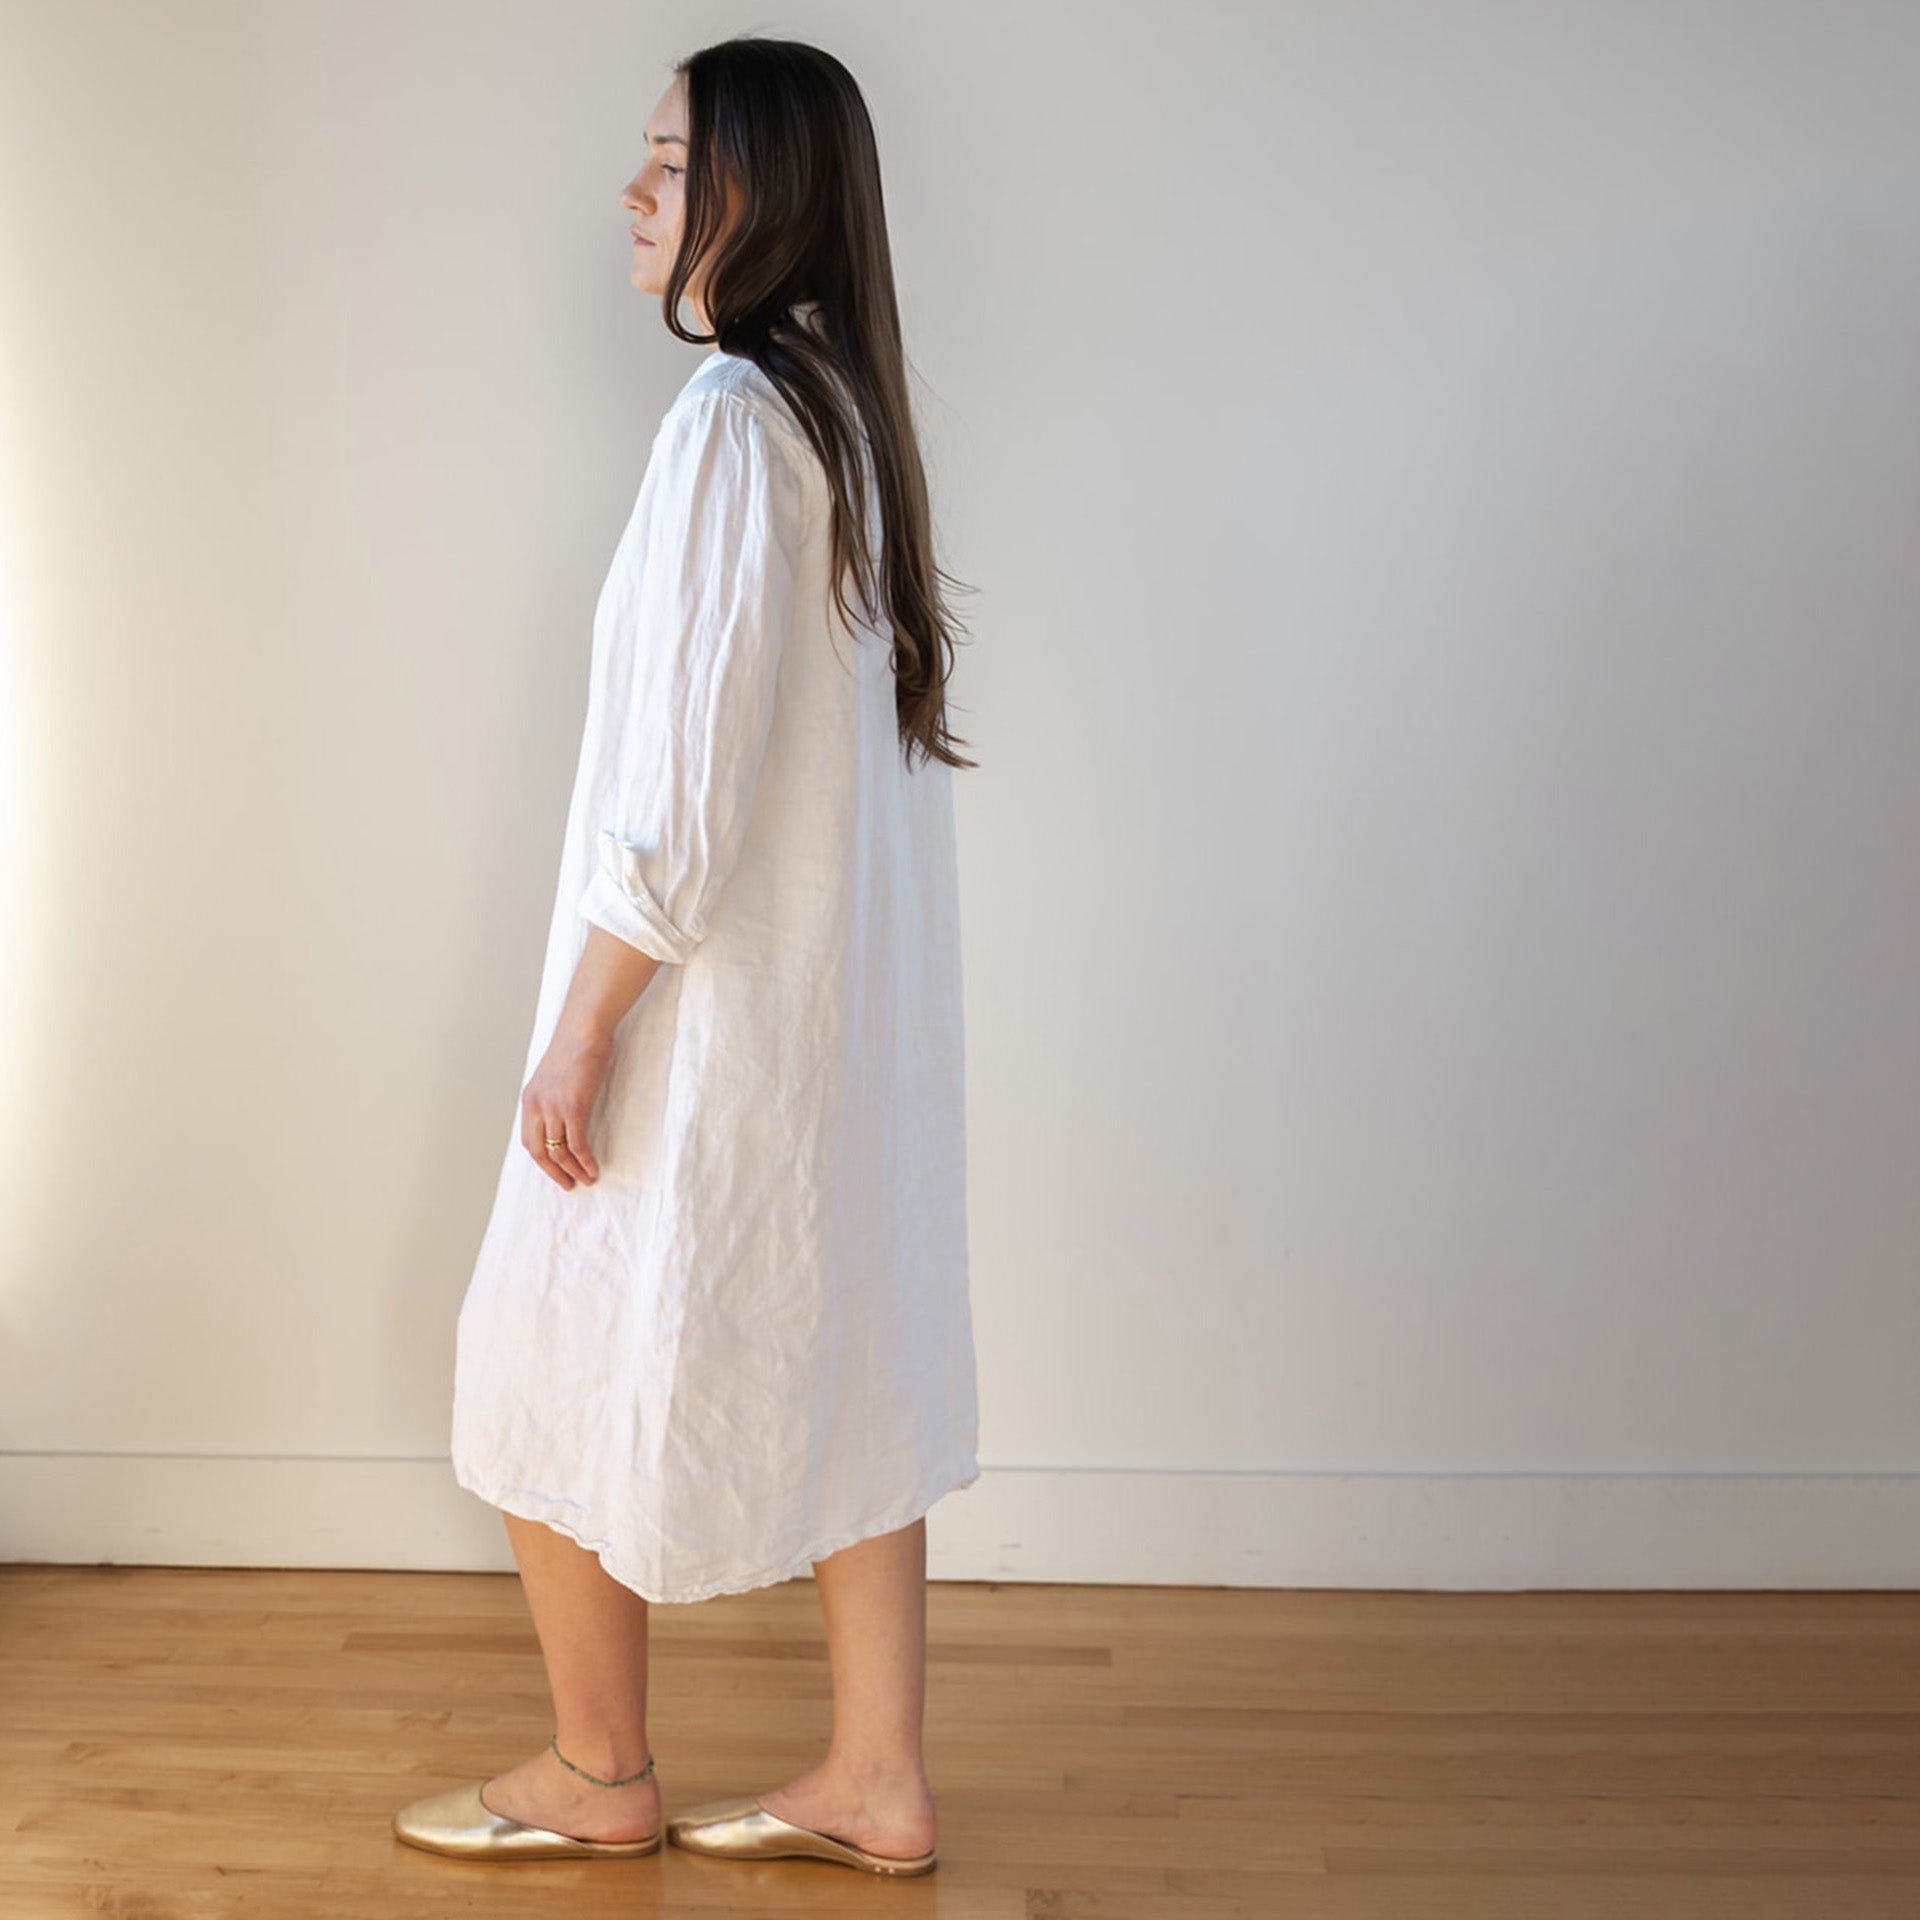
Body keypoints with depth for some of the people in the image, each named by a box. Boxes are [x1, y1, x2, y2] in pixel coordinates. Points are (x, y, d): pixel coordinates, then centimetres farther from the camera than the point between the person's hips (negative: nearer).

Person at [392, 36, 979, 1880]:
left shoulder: (727, 421, -19)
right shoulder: (847, 410, 9)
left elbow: (682, 778, -23)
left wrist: (579, 1033, -16)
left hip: (712, 1007, -9)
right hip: (851, 1002, 9)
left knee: (559, 1371, 8)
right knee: (843, 1362, 14)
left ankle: (598, 1777, 24)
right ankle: (878, 1777, 25)